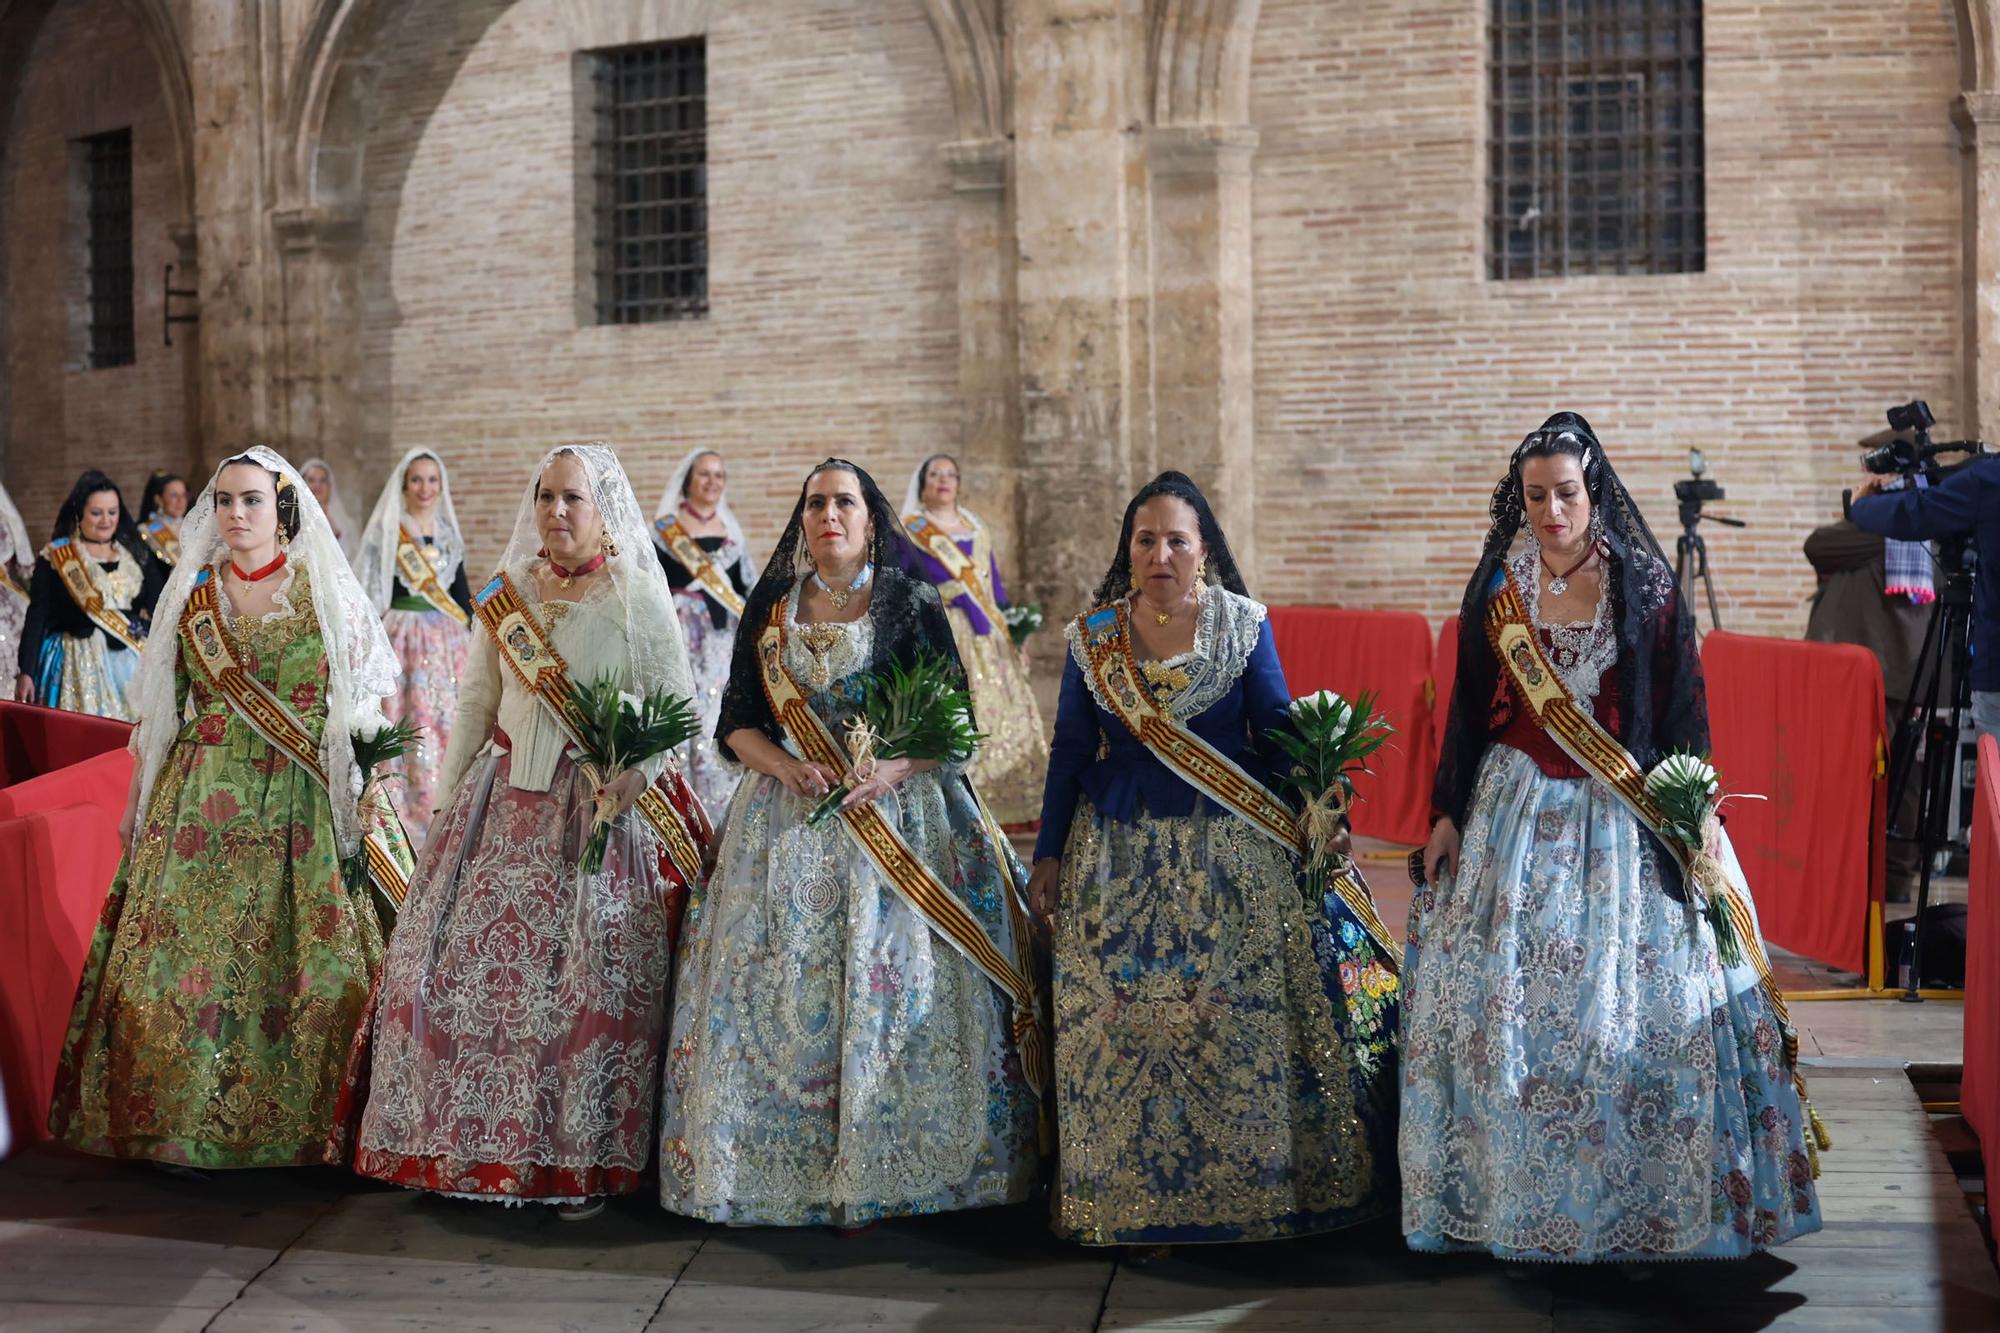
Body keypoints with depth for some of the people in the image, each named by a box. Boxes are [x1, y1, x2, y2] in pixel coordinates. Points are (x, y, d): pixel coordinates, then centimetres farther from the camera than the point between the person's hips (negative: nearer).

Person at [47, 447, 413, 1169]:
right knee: (188, 953, -1)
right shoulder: (193, 591, 9)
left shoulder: (328, 590, 2)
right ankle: (186, 1119, 10)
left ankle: (300, 1123, 6)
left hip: (303, 805, -2)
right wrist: (136, 802, 10)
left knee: (300, 959, -5)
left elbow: (363, 704, 0)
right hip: (200, 802, 3)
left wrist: (368, 797, -7)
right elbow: (158, 707, 12)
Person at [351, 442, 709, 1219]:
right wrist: (446, 801, 12)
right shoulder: (507, 596, 11)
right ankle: (472, 1143, 14)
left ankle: (585, 1159, 3)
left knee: (587, 978, -8)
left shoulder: (638, 600, -3)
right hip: (505, 804, 5)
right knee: (464, 961, 1)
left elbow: (677, 711, -5)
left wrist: (634, 775, -22)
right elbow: (476, 705, 16)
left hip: (600, 809, -5)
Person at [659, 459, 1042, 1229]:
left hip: (897, 815, -2)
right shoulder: (769, 609, 10)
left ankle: (884, 1171, 0)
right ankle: (783, 1166, 7)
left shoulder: (913, 608, 2)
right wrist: (788, 767, -11)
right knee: (782, 990, -1)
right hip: (787, 821, 3)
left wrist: (891, 769, -18)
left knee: (895, 984, -7)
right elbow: (737, 723, 8)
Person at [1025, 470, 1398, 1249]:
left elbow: (1279, 735, 2)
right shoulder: (1092, 637, 4)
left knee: (1238, 1020, -1)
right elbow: (1070, 750, 9)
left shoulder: (1245, 627, -1)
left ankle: (1249, 1185, 14)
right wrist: (1049, 854, 9)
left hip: (1232, 854, -1)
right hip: (1121, 860, 2)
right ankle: (1136, 1200, 14)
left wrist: (1314, 817, -7)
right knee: (1124, 1022, 2)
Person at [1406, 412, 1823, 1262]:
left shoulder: (1644, 585, -3)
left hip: (1624, 818, -2)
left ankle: (1643, 1198, 12)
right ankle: (1512, 1191, 15)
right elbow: (1468, 709, 9)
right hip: (1519, 810, 2)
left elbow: (1682, 711, -1)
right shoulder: (1497, 587, 4)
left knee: (1643, 1000, -2)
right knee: (1502, 996, 2)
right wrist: (1449, 814, 7)